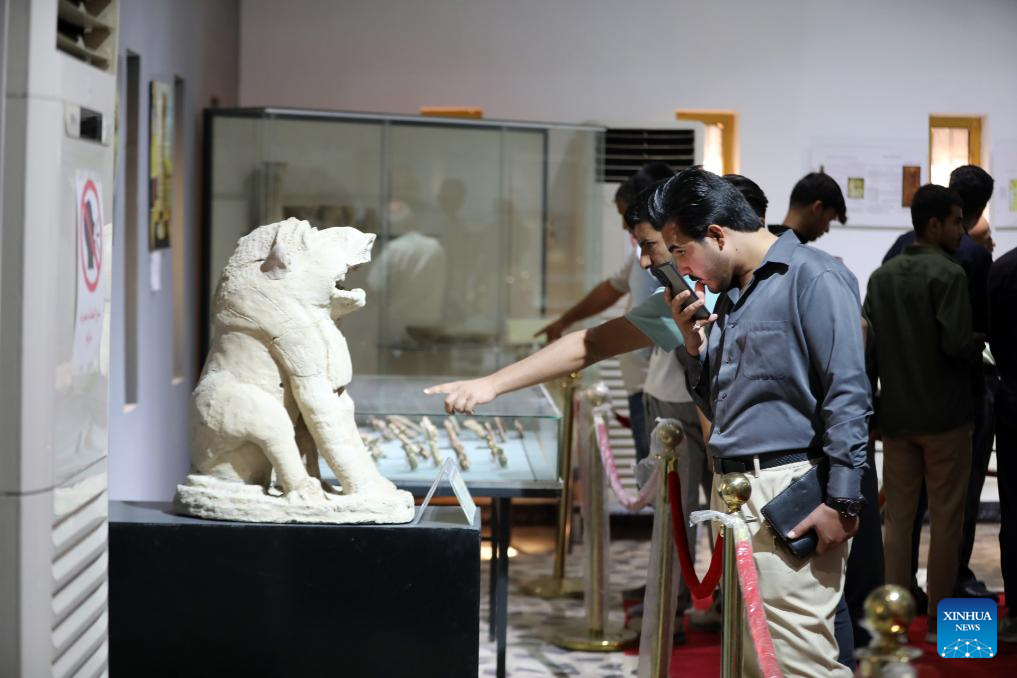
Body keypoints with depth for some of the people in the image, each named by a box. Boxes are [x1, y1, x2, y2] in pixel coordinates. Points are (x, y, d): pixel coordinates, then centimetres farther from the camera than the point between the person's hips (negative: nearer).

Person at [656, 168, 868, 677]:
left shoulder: (811, 278, -8)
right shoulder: (731, 295, 20)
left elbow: (847, 396, -15)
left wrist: (842, 501, -20)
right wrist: (693, 343, 8)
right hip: (733, 493, 9)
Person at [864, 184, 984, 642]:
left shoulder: (882, 276, 8)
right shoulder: (948, 274, -13)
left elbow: (868, 343, 6)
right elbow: (958, 343, -20)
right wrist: (979, 346, -1)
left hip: (897, 414, 6)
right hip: (945, 414, -6)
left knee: (898, 517, 11)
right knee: (946, 519, 4)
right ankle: (939, 619, 8)